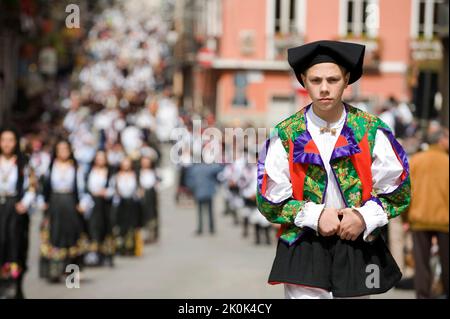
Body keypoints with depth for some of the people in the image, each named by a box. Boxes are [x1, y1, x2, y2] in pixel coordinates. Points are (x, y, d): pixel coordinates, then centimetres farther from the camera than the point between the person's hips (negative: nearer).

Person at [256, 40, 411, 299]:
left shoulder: (372, 131, -1)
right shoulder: (286, 135, -2)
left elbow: (399, 191, 3)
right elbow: (269, 201, 0)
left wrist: (365, 217, -13)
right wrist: (313, 215, -14)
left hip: (359, 250, 1)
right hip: (303, 253, -1)